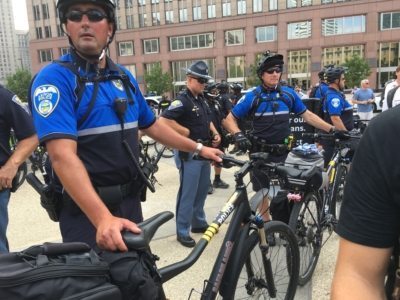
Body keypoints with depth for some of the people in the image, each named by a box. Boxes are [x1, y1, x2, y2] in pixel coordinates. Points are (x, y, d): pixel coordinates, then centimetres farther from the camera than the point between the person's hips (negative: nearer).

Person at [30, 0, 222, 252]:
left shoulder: (124, 77, 6)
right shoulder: (54, 78, -15)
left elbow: (152, 126, 17)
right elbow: (62, 156, -27)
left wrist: (198, 148, 17)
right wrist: (103, 218, -38)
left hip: (130, 202, 7)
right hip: (87, 211, -6)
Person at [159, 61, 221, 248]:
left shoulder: (201, 99, 12)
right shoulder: (182, 100, -15)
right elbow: (164, 121, -27)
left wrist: (215, 133, 6)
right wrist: (187, 132, -19)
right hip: (189, 153, -9)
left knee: (202, 190, 18)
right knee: (188, 193, -1)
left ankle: (199, 223, 33)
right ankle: (182, 232, 10)